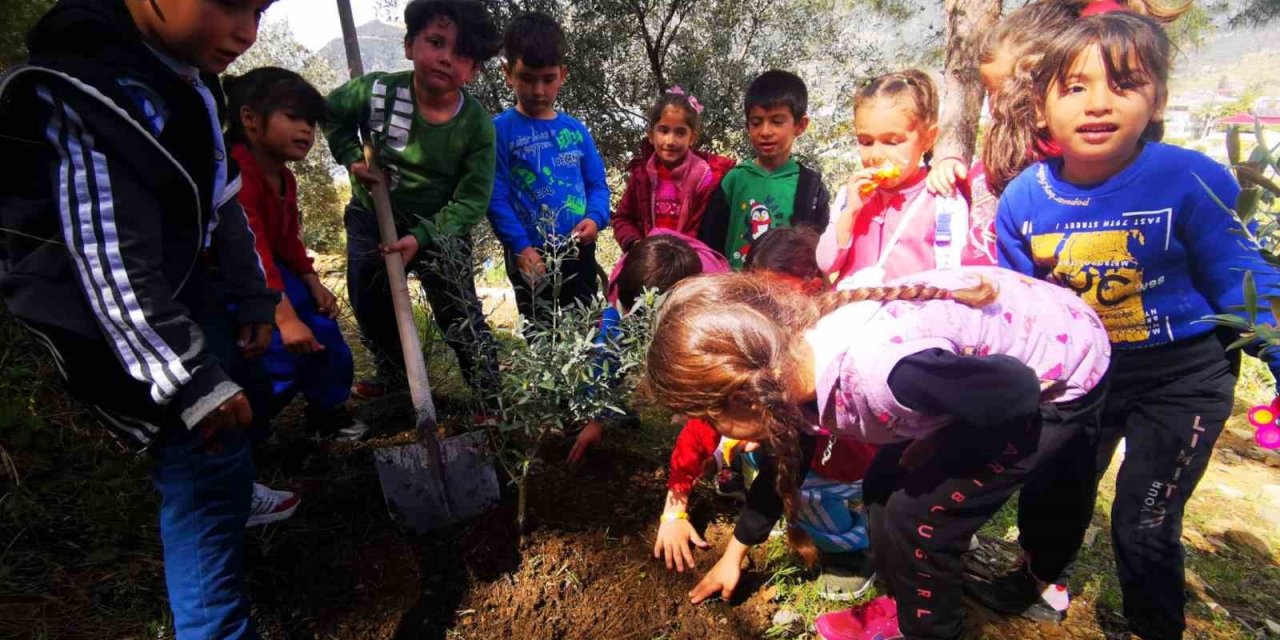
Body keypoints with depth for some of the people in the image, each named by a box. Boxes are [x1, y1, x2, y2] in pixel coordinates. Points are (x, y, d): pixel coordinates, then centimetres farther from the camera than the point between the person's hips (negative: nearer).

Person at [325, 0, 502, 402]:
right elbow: (331, 113, 5)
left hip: (441, 229, -3)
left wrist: (422, 236, -30)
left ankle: (491, 398, 10)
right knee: (369, 307, 16)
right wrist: (351, 158, -10)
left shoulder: (478, 125, -20)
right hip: (372, 218, 3)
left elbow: (472, 198, -22)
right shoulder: (376, 92, -17)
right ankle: (393, 373, 41)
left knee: (460, 315, -4)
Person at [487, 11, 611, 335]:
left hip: (579, 252, 4)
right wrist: (520, 247, -19)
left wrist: (596, 218, -12)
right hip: (532, 257, -4)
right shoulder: (500, 130, -6)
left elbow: (597, 183, 9)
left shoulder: (576, 130, 7)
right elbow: (496, 197, -10)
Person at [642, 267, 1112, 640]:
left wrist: (937, 446, -9)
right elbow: (785, 454, 7)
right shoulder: (793, 362, -11)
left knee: (915, 517, -5)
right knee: (883, 489, 9)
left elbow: (1016, 392, -26)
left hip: (1063, 374, -7)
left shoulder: (882, 374, -40)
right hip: (975, 359, 7)